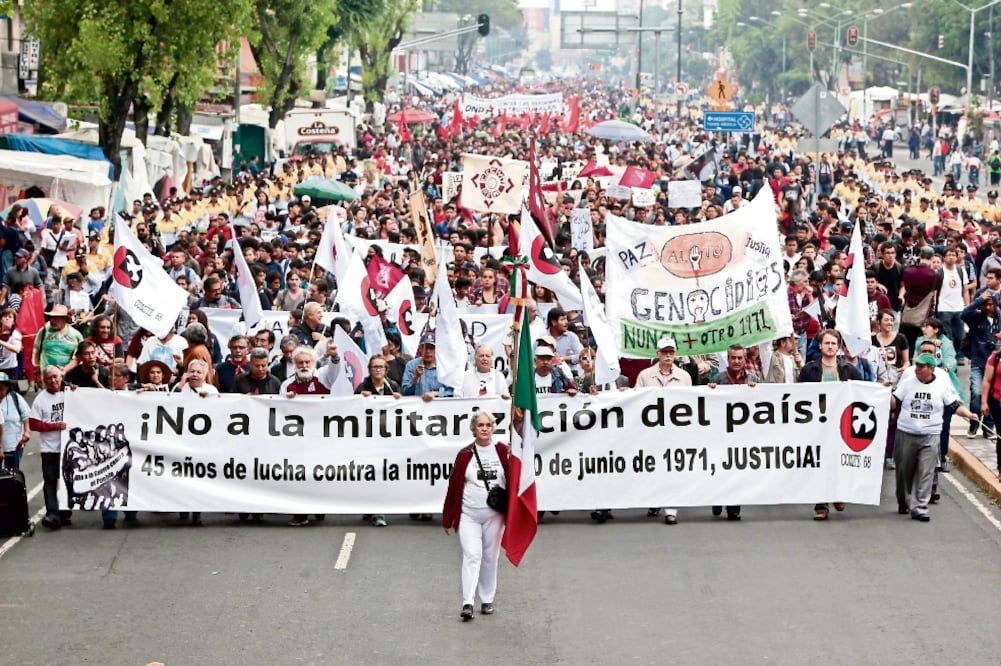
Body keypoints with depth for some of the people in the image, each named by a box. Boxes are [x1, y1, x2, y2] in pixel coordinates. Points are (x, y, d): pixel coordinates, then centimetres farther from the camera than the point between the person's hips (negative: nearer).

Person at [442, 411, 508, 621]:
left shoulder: (503, 452, 1)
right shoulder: (465, 455, -1)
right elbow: (453, 487, 3)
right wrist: (447, 519, 5)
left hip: (494, 515, 1)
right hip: (468, 515, -1)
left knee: (490, 557, 9)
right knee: (472, 555, -10)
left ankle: (487, 600, 21)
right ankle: (467, 603, -14)